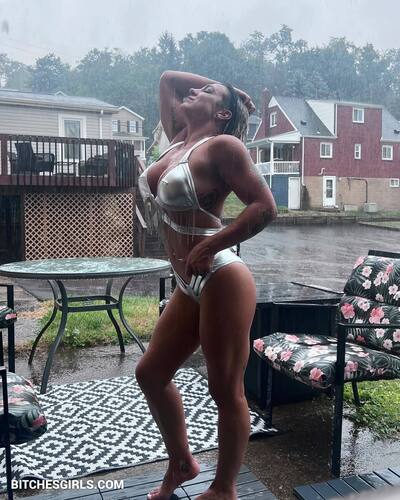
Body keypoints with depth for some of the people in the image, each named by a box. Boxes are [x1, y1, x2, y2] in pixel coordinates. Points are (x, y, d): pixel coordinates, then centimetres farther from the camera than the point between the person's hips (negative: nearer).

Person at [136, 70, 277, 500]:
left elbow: (265, 207, -17)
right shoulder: (180, 139, 14)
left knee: (225, 391, 5)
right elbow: (167, 79, 28)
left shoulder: (221, 145, -8)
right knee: (150, 373, 16)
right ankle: (181, 464, 36)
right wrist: (221, 82, 23)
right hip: (190, 287, 9)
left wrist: (209, 248, -18)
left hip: (221, 281, -9)